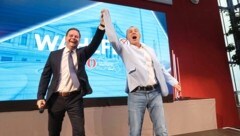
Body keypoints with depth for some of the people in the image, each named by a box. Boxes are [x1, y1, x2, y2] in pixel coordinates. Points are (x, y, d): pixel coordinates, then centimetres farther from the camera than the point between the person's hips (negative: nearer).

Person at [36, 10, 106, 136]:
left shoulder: (82, 53, 7)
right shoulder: (54, 55, 7)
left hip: (75, 98, -1)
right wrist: (40, 97, -3)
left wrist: (102, 25, -24)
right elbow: (45, 76, 5)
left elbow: (95, 43, -9)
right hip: (56, 98, 2)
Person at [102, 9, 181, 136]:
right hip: (136, 94, -3)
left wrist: (173, 81, 21)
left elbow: (160, 67, 23)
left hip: (155, 93, 4)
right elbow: (112, 38, -7)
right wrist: (107, 14, -4)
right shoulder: (125, 47, 9)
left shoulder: (149, 49, 20)